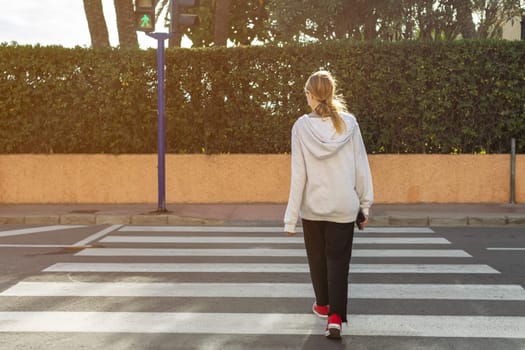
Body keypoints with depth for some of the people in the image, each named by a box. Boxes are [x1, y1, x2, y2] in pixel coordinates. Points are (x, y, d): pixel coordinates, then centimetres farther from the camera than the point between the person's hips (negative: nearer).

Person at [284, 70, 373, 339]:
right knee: (338, 259, 8)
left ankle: (323, 304, 37)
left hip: (313, 206, 0)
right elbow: (361, 168, -1)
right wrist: (366, 203, 9)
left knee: (317, 257, 19)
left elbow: (298, 175, -8)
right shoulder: (349, 123, -4)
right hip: (343, 206, 0)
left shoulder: (301, 127, -8)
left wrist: (290, 218, -3)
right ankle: (336, 316, -4)